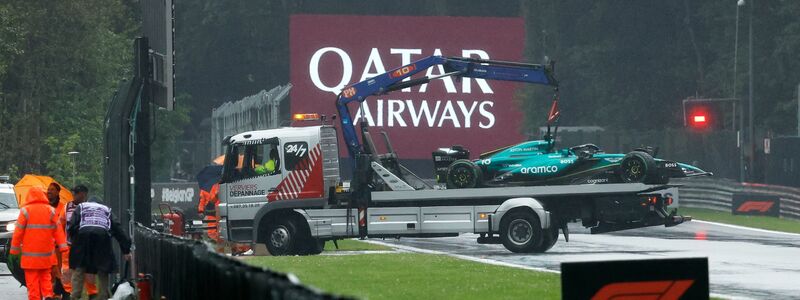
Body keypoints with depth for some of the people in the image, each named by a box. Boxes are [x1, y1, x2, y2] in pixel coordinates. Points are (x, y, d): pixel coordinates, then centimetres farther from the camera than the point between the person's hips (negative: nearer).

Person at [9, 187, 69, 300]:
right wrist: (62, 246, 3)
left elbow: (18, 231, -5)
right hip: (46, 253, 3)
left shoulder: (26, 211, -6)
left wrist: (15, 249, 3)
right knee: (46, 277, 14)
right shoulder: (51, 210, 3)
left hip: (30, 254, -3)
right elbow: (57, 230, 1)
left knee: (32, 279, 1)